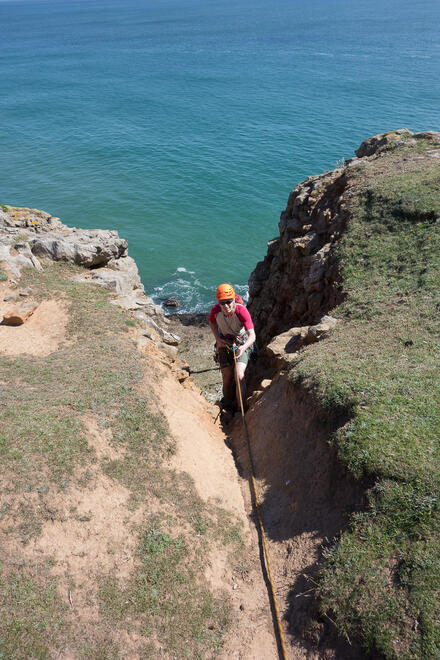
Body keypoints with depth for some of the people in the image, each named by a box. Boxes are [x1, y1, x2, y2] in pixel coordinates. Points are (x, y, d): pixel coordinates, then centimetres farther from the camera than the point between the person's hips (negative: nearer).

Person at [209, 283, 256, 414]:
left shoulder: (242, 311, -30)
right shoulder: (215, 310, -20)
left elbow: (252, 335, -34)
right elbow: (212, 322, 6)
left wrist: (244, 347, -53)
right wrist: (217, 339, -7)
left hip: (242, 343, -2)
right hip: (224, 343, 2)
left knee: (239, 376, -21)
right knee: (227, 380, 1)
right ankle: (227, 405, 27)